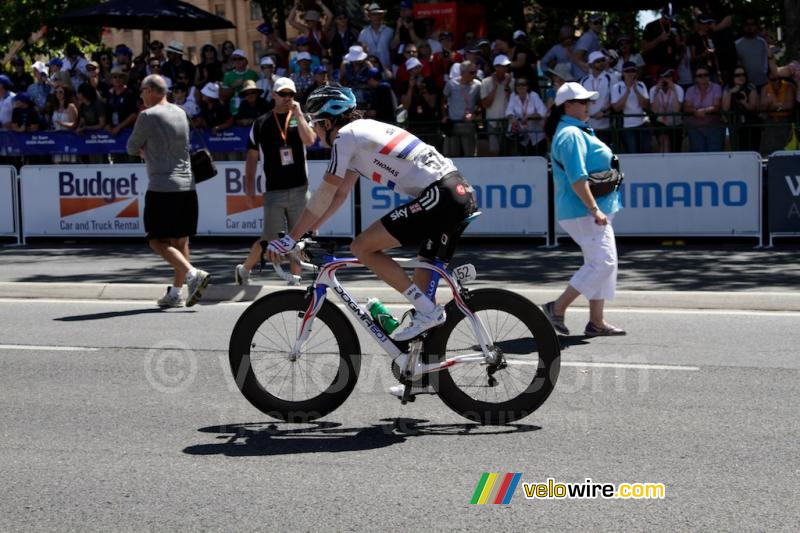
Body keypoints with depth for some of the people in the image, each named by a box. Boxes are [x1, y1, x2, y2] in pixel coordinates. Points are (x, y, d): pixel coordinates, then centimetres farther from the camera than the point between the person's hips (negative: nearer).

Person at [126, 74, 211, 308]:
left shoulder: (148, 116, -8)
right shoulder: (181, 113, 14)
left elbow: (132, 148, 2)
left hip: (161, 188, -7)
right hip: (187, 185, 7)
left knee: (157, 240, -3)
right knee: (180, 240, 10)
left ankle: (193, 274, -20)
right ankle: (175, 293, 12)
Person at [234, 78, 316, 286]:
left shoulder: (301, 118, 7)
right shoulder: (261, 123, 4)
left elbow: (309, 140, -14)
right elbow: (252, 158, 7)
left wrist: (298, 114, -14)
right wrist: (250, 189, 2)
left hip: (299, 189, 2)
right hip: (274, 191, -2)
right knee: (270, 239, -2)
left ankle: (295, 280, 15)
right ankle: (244, 269, 20)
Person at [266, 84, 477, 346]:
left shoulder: (345, 136, 0)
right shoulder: (365, 130, 27)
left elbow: (325, 194, -3)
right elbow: (340, 193, 31)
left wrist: (291, 238, 3)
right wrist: (307, 231, 30)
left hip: (439, 195, -10)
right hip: (463, 193, 10)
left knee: (362, 247, -6)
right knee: (425, 272, 18)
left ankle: (427, 311, -6)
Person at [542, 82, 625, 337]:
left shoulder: (577, 131, 18)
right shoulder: (571, 134, -16)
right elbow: (577, 179, -24)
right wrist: (594, 209, -26)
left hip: (592, 210, 11)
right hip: (584, 211, -11)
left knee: (601, 263, 11)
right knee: (602, 262, -13)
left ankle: (597, 321, 15)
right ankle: (557, 307, -7)